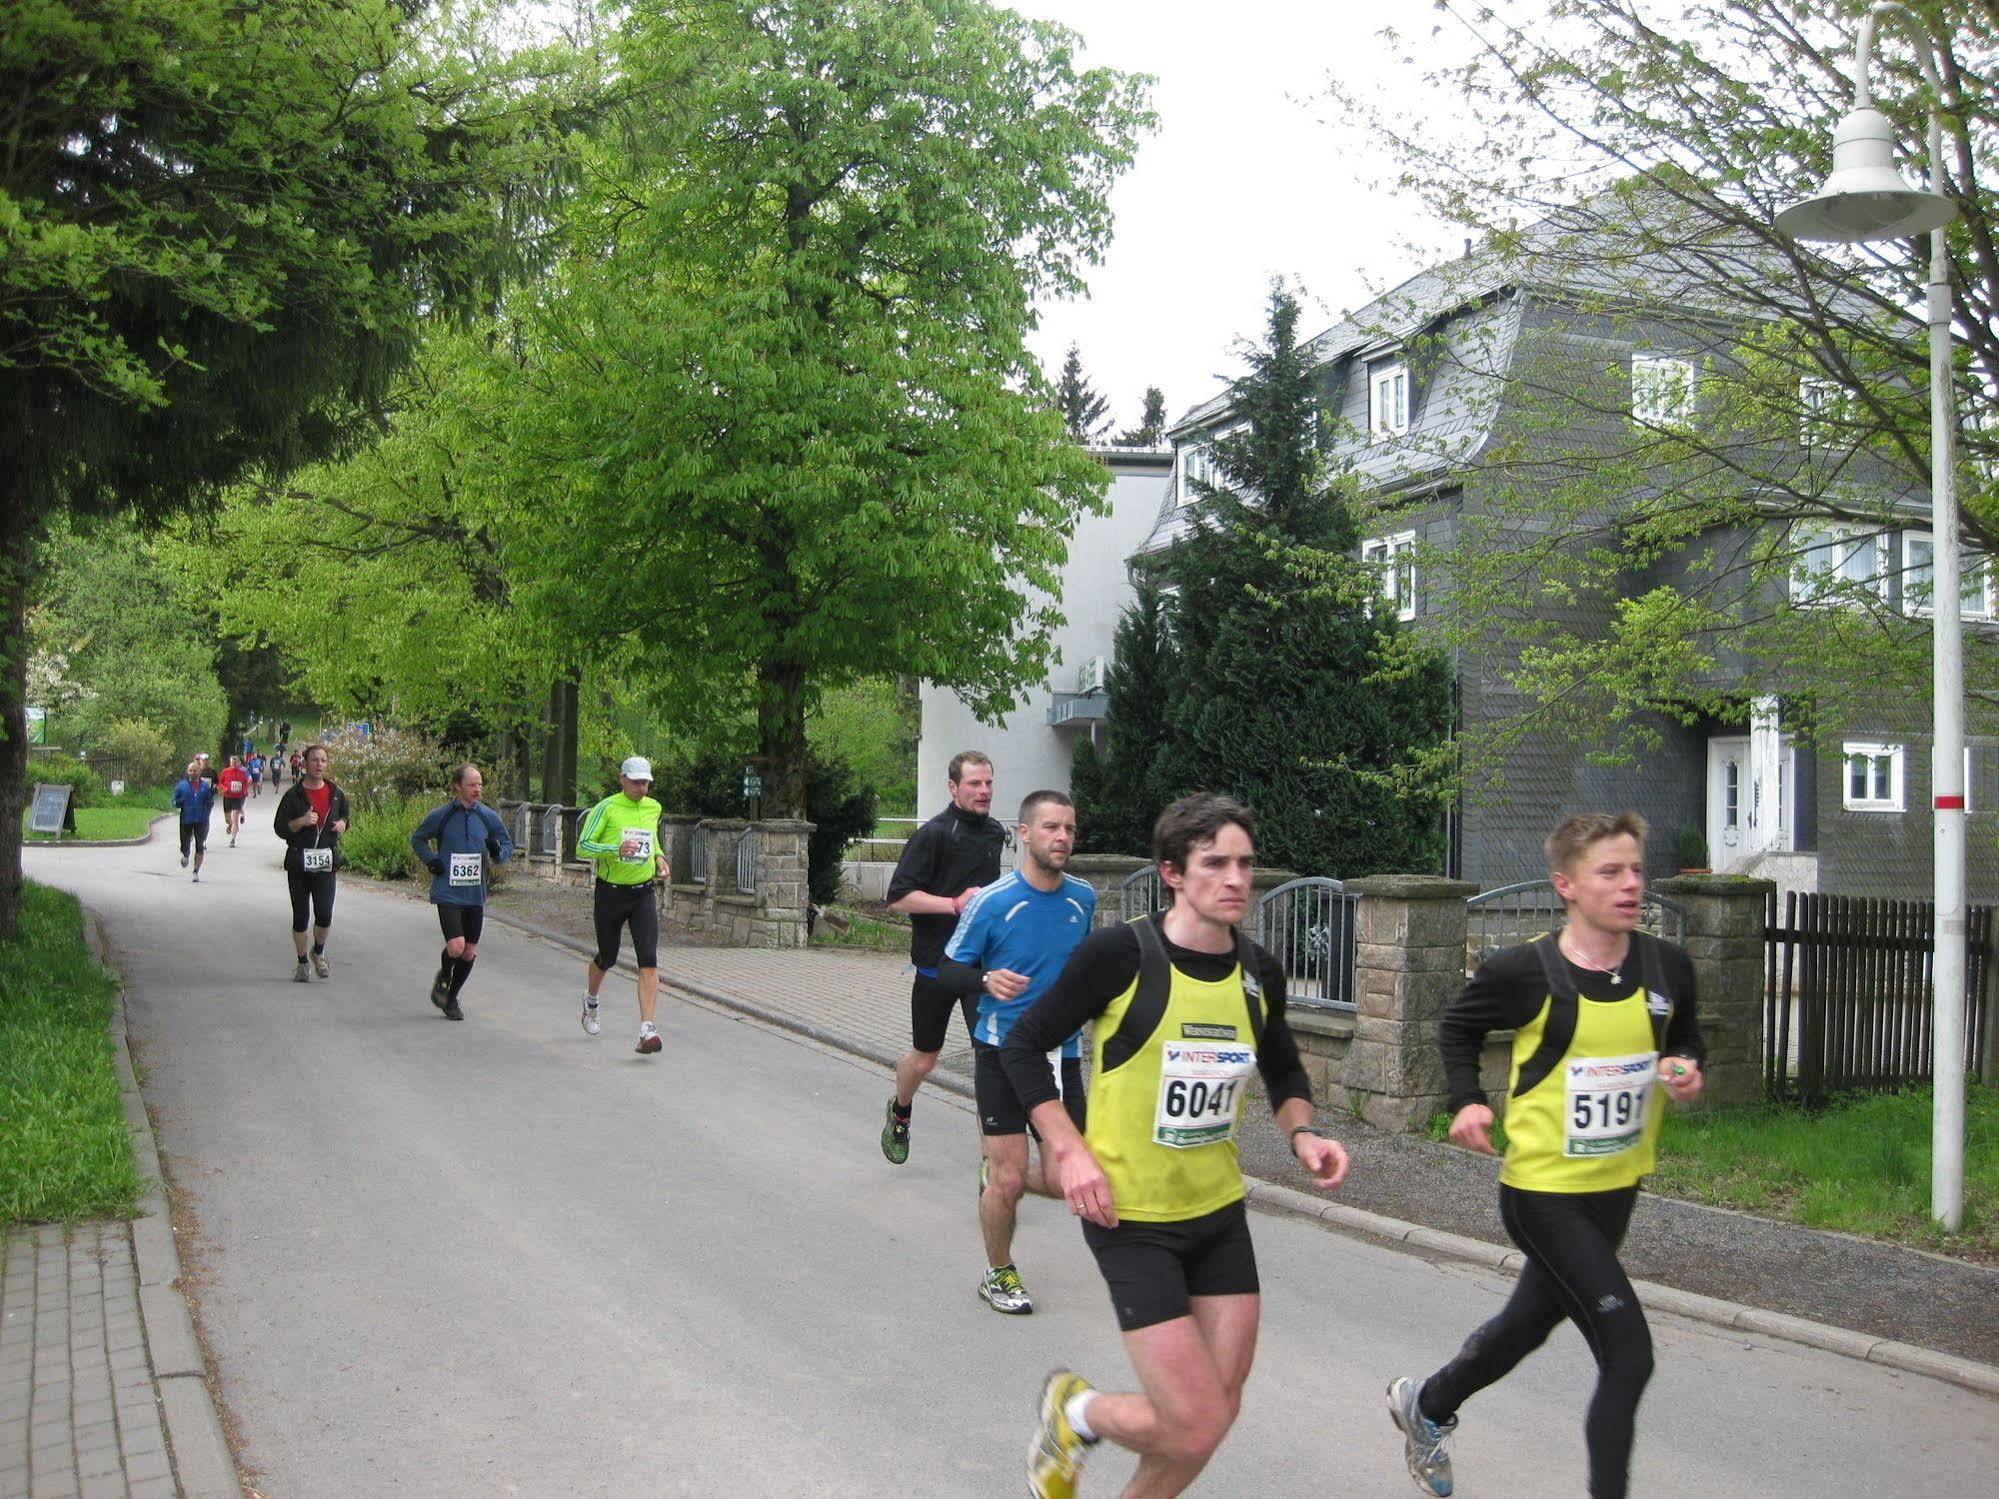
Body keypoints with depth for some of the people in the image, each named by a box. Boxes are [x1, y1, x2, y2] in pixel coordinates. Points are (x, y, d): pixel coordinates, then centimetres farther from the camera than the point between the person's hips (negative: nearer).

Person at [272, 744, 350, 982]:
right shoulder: (293, 796, -1)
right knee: (300, 916, 6)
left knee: (324, 915, -9)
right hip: (298, 863, -1)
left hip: (325, 864, 1)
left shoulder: (336, 794, 9)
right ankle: (302, 963, 21)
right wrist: (301, 822, -18)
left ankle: (319, 953, 19)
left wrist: (342, 824, 3)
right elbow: (280, 827, -1)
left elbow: (344, 817, 26)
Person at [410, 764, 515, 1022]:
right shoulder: (441, 815, -4)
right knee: (456, 946, -17)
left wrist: (498, 851, -10)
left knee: (470, 952, 7)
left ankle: (451, 998, 29)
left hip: (475, 894, 3)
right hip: (447, 893, -3)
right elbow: (417, 838, 12)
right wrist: (430, 860, -4)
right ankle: (443, 979, 16)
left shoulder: (488, 816, 2)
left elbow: (508, 846, 13)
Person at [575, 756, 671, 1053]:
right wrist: (616, 850, -27)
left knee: (649, 962, -12)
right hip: (610, 893, -3)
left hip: (643, 894, 3)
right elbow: (582, 847, -12)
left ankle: (647, 1029, -16)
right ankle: (590, 1000, 47)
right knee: (607, 957, 14)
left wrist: (659, 857, 7)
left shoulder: (653, 808, 7)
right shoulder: (606, 808, -9)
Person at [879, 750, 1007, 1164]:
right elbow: (898, 897, -16)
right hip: (936, 963, -4)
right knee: (925, 1058, 12)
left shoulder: (995, 832, 9)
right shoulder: (934, 834, -12)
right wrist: (955, 903, -23)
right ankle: (899, 1111, 43)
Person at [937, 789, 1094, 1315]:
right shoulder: (993, 901, -13)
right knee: (1009, 1180, -5)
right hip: (1003, 1055, -4)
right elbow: (948, 969, -6)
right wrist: (986, 981, -24)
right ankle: (998, 1275, 21)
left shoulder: (1083, 897, 2)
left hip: (1063, 1056, 5)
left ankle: (996, 1175, 33)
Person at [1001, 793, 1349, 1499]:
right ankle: (1073, 1411, 22)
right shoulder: (1120, 954, -17)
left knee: (1217, 1409, 10)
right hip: (1131, 1215, -6)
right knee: (1196, 1427, -8)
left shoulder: (1258, 972, 0)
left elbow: (1285, 1072, 18)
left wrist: (1302, 1133, -2)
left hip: (1219, 1210, 6)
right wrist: (1070, 1151, -17)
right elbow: (1023, 1046, -7)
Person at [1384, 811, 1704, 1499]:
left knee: (1529, 1324, 25)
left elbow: (1684, 1040, 14)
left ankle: (1425, 1405, 52)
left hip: (1617, 1189, 6)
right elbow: (1457, 1029, 2)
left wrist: (1686, 1071, -8)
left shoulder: (1667, 967, -4)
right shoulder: (1523, 971, -16)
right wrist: (1468, 1102, -12)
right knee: (1628, 1354, -13)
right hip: (1543, 1190, -6)